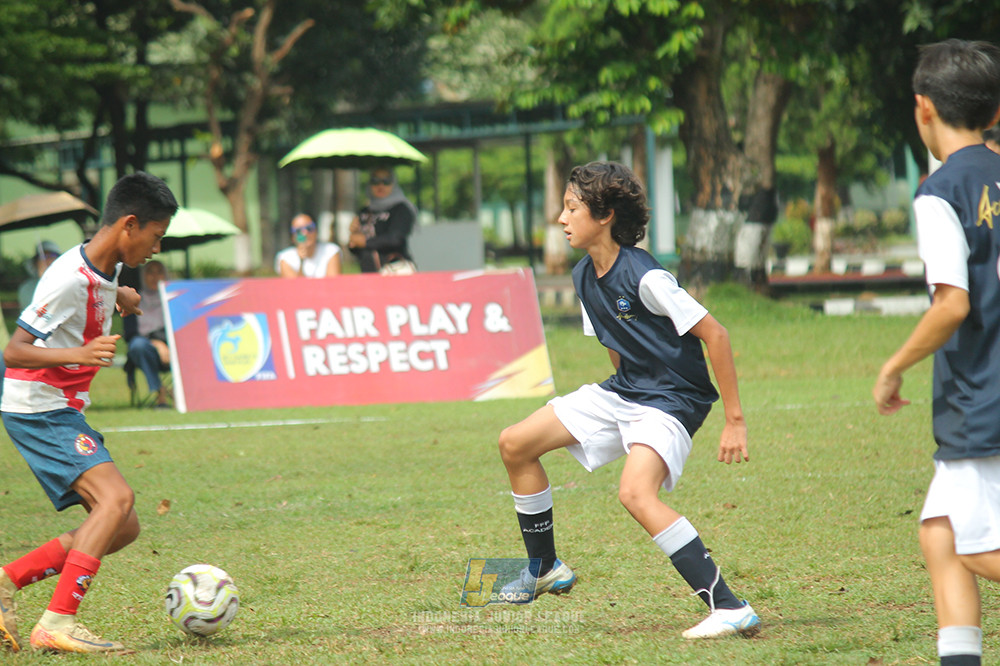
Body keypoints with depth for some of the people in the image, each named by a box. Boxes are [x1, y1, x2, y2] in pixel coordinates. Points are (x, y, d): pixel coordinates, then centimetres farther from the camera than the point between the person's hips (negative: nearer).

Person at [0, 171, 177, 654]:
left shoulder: (105, 270, 8)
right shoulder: (69, 280, -21)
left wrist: (119, 296, 38)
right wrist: (78, 354, -35)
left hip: (64, 412, 10)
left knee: (122, 528, 5)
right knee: (116, 497, -26)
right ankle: (57, 623, -29)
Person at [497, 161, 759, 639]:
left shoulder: (644, 277, -22)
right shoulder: (584, 276, 4)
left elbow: (714, 335, -20)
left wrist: (735, 420, -21)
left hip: (671, 400, -9)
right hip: (621, 391, 9)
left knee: (635, 493, -33)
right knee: (515, 444, 9)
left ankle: (730, 609, -35)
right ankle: (545, 570, 25)